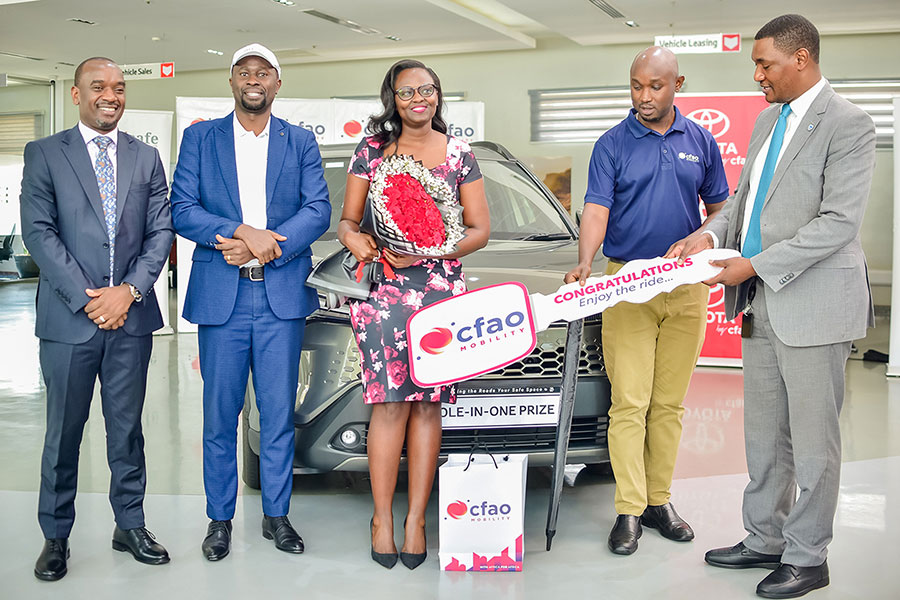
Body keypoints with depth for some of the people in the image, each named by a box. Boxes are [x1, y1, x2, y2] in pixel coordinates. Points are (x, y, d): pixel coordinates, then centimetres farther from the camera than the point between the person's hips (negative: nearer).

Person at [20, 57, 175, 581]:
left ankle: (130, 524, 23)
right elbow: (39, 232, -4)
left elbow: (161, 230, 5)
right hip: (68, 317, -2)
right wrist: (86, 297, -12)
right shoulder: (44, 154, 3)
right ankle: (56, 536, 19)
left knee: (127, 427, 10)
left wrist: (129, 291, -9)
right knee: (64, 431, 6)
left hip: (131, 317, 2)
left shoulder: (146, 158, 11)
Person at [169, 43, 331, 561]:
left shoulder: (301, 142, 10)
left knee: (280, 413, 5)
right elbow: (182, 209, 0)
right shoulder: (200, 137, 9)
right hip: (220, 295, 0)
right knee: (220, 415, 5)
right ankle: (220, 519, 19)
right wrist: (242, 232, -15)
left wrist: (264, 247, -13)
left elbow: (318, 209, 0)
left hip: (283, 294, 1)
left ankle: (276, 515, 19)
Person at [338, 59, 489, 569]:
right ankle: (383, 516, 4)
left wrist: (427, 251, -9)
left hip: (441, 289, 1)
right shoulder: (372, 150, 10)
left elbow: (480, 230, 7)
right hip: (384, 292, -1)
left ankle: (416, 518, 7)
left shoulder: (459, 153, 10)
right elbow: (346, 220, 12)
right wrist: (355, 239, -13)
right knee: (391, 404, -6)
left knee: (427, 404, 1)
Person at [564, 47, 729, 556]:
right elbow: (596, 211, -8)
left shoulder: (701, 142, 10)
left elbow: (718, 208, 15)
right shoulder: (612, 145, 1)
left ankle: (659, 499, 18)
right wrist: (585, 266, -26)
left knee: (669, 402, 8)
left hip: (686, 286, 3)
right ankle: (630, 510, 2)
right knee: (630, 402, -5)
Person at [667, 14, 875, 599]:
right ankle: (766, 540, 29)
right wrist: (711, 233, 0)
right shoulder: (768, 119, 14)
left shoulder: (847, 124, -12)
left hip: (813, 304, -8)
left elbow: (839, 222, -19)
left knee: (812, 441, 4)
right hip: (762, 305, 8)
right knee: (764, 436, 16)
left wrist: (756, 266, -19)